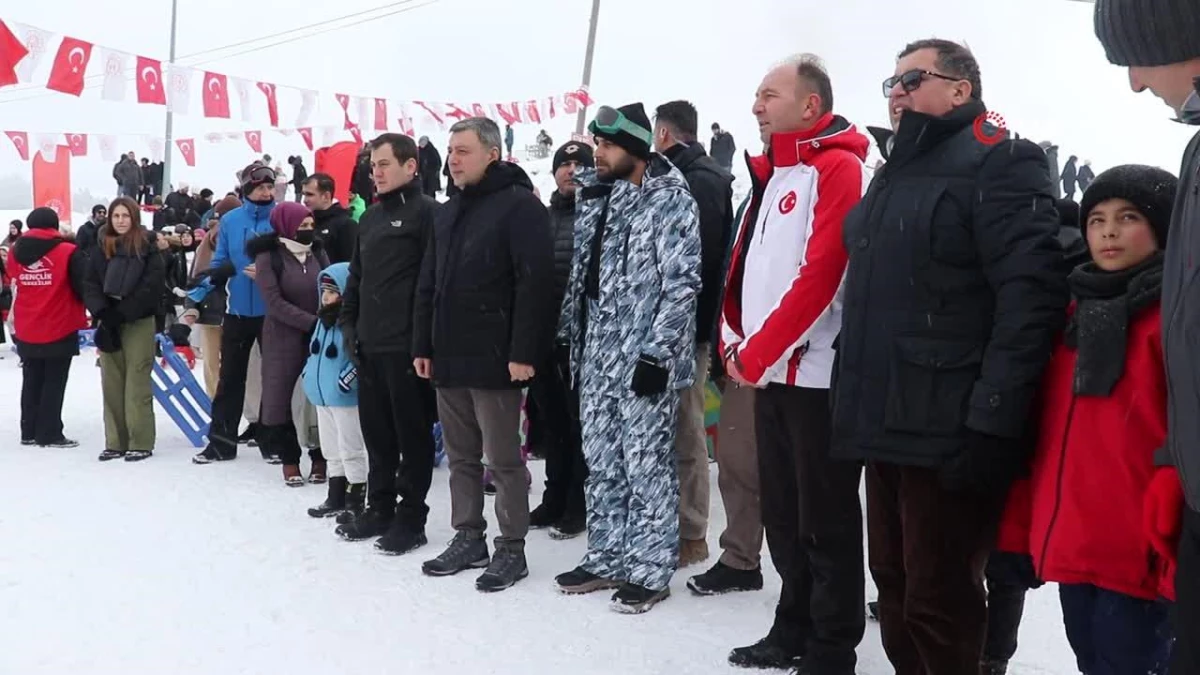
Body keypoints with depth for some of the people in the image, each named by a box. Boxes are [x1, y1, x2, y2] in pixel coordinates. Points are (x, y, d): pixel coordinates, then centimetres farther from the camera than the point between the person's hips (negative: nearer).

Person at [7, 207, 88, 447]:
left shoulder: (14, 252, 4)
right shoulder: (68, 252, -11)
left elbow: (13, 286, 15)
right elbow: (84, 286, -9)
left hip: (25, 332, 5)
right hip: (60, 330, -5)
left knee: (31, 382, 16)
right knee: (54, 383, 3)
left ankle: (29, 432, 21)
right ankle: (49, 434, 4)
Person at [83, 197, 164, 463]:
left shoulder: (148, 247, -1)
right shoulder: (101, 248, 11)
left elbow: (151, 286, -9)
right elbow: (90, 285, 5)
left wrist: (122, 313, -16)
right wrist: (103, 312, -12)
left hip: (139, 322, -4)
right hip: (108, 323, 4)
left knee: (137, 384, -5)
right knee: (112, 384, 6)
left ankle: (141, 443, 0)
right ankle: (116, 442, 13)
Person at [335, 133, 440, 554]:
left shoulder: (427, 212, -7)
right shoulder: (370, 218, 18)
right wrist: (349, 325, 11)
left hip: (407, 345, -8)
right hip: (369, 345, 8)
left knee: (412, 434, 1)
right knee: (376, 431, 14)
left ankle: (411, 519, 10)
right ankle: (380, 508, 26)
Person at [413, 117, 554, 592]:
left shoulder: (519, 205, -8)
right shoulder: (446, 213, 17)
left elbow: (536, 282, -16)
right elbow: (428, 286, 20)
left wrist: (523, 352, -21)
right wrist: (423, 346, 14)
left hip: (494, 360, -7)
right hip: (448, 358, 8)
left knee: (503, 460, 1)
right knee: (461, 457, 14)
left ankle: (511, 549, 11)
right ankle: (468, 539, 26)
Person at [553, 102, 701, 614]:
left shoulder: (671, 200, -9)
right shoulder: (595, 198, 14)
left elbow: (682, 284, -15)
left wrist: (657, 351, -19)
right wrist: (570, 339, 17)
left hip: (643, 359, -8)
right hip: (596, 356, 8)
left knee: (647, 466, 0)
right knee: (601, 464, 13)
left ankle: (649, 570, 11)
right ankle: (606, 558, 25)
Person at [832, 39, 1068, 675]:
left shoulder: (999, 163, -6)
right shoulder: (893, 176, 21)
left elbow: (1030, 297, -17)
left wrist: (991, 423, -23)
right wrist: (850, 394, 18)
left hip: (950, 433, -8)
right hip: (885, 427, 8)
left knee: (939, 607, 0)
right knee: (895, 593, 15)